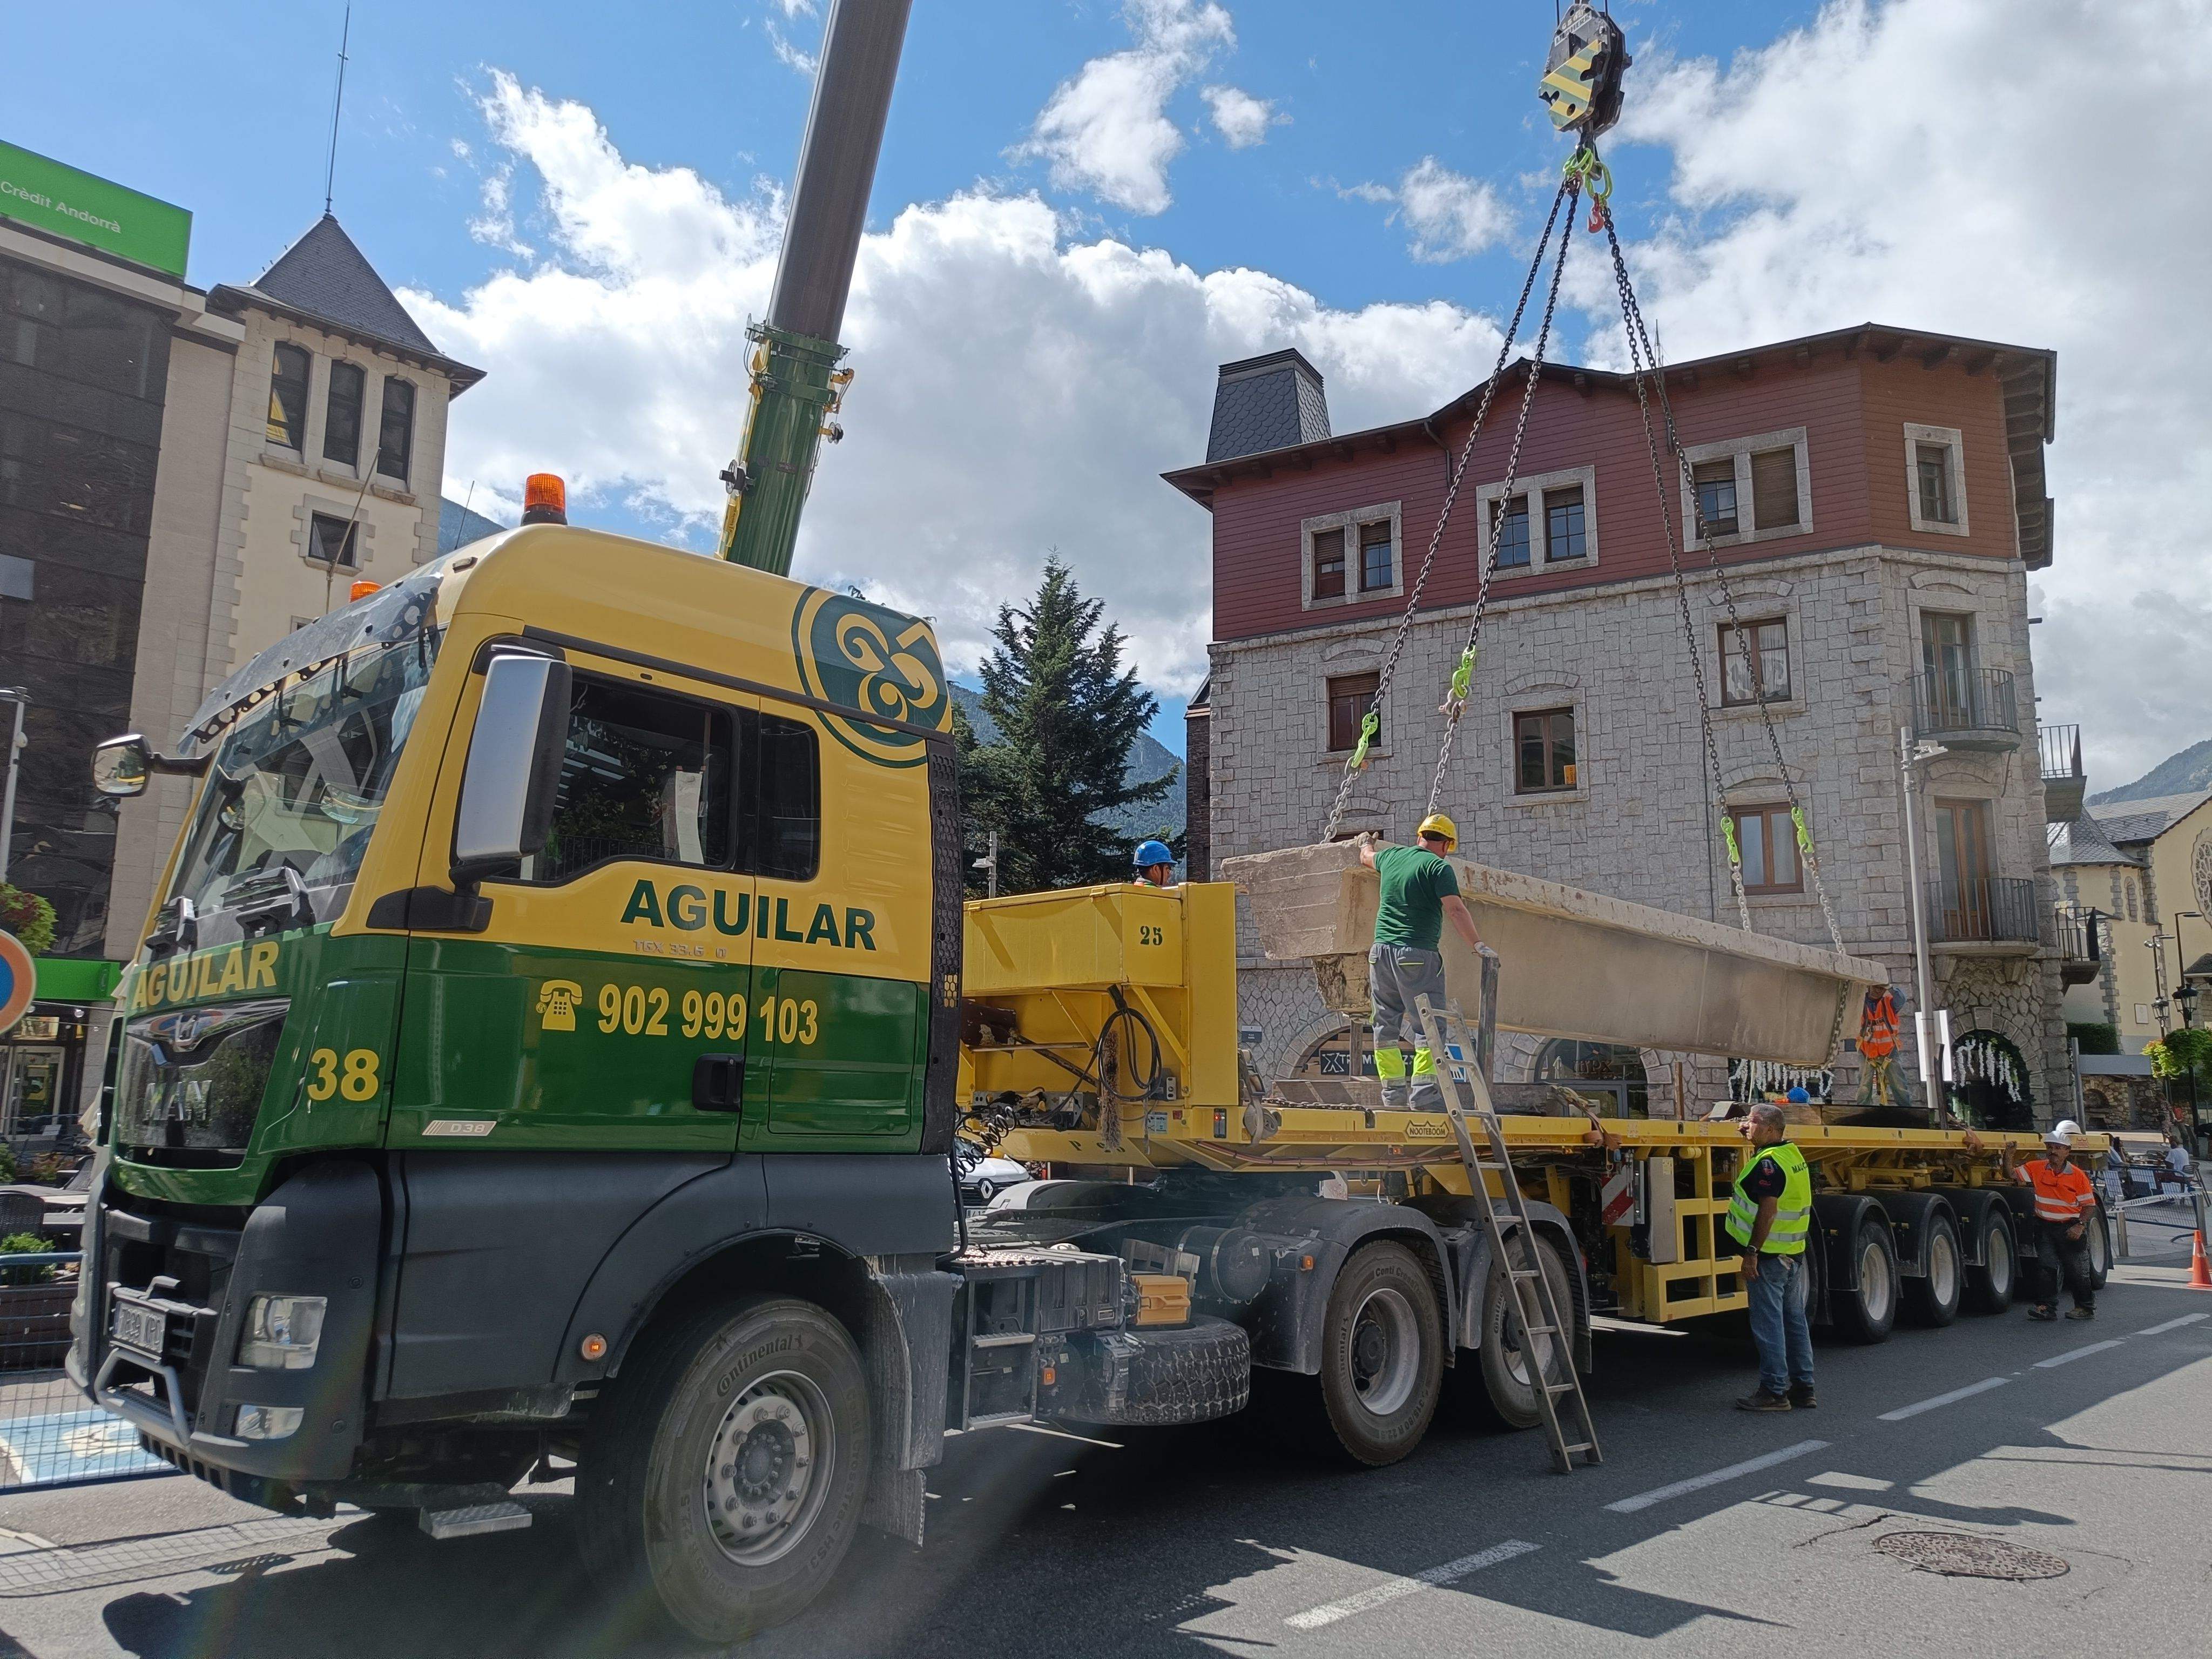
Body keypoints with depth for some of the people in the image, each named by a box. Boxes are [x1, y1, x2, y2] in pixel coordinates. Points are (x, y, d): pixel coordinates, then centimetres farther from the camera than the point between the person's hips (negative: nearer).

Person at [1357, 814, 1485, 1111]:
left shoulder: (1392, 857, 13)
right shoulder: (1438, 867, -6)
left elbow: (1366, 857, 36)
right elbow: (1455, 910, -16)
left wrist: (1367, 843, 58)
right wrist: (1478, 944, -16)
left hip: (1381, 951, 7)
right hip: (1417, 954, -6)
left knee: (1386, 1025, 11)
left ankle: (1392, 1093, 10)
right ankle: (1425, 1094, -14)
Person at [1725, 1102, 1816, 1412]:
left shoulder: (1768, 1162, -17)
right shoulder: (1793, 1154, 12)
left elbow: (1768, 1210, -23)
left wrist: (1752, 1252, -21)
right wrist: (1752, 1142, 26)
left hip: (1769, 1255, -10)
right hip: (1794, 1254, 10)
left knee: (1768, 1323, -4)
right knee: (1795, 1320, 14)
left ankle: (1774, 1392, 0)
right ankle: (1802, 1388, 20)